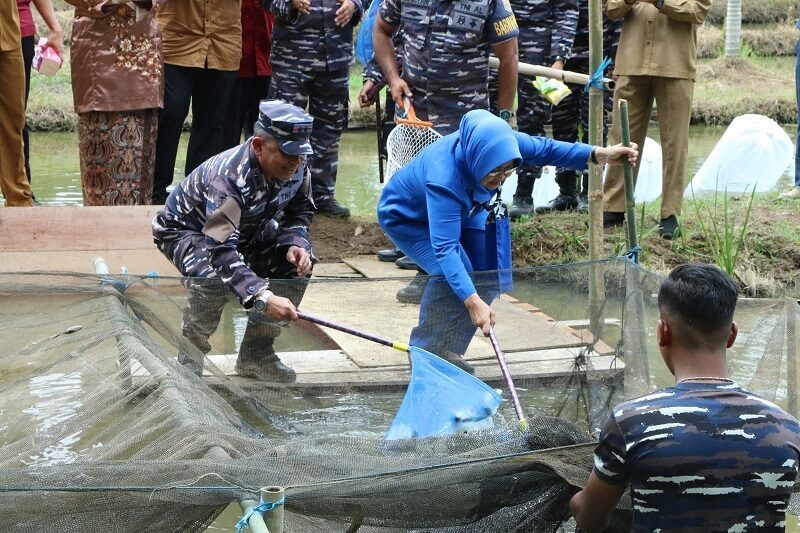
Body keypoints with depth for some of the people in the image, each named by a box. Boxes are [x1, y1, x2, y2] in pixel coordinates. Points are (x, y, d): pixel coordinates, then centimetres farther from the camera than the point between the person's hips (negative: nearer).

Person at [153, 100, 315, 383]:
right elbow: (220, 249, -49)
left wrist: (294, 243, -23)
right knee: (213, 276, -36)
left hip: (245, 231, 7)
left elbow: (299, 211, 0)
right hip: (185, 230, -7)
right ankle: (191, 357, -13)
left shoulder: (297, 167, -19)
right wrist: (262, 296, -60)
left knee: (299, 261, -13)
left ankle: (256, 352, -3)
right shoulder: (229, 177, -40)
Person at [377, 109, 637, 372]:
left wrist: (600, 154, -16)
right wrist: (473, 302, -58)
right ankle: (425, 351, -12)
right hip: (407, 217, -7)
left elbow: (544, 148, -9)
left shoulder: (501, 143, -28)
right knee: (454, 273, -27)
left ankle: (447, 350, 4)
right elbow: (445, 247, -50)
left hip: (461, 210, 7)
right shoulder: (444, 179, -46)